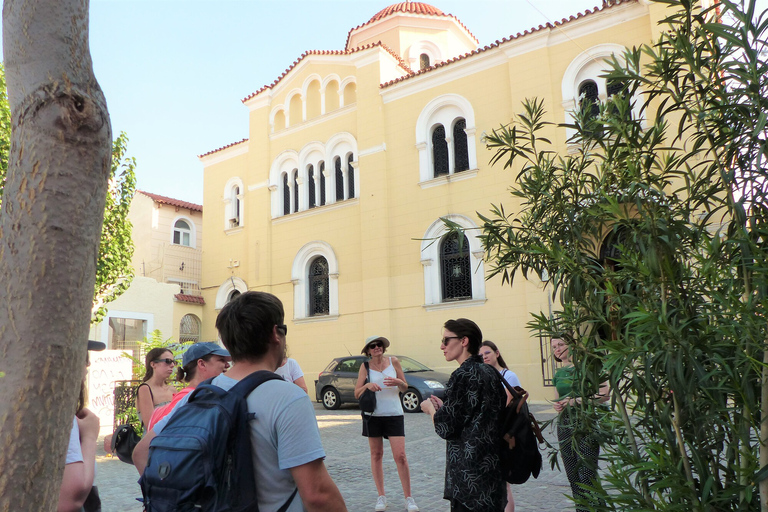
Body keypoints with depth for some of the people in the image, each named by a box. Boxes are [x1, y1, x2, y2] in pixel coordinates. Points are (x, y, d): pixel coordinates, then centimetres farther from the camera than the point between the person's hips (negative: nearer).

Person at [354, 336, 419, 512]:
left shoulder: (393, 361, 0)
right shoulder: (365, 366, 0)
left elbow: (405, 389, 5)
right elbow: (357, 394, -2)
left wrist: (399, 382, -17)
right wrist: (367, 385, -21)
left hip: (394, 413, -1)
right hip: (373, 415, 1)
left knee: (400, 456, -5)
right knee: (376, 455, 7)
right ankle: (381, 497, 20)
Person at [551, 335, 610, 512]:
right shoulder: (558, 373, 13)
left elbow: (604, 394, -12)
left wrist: (575, 401, -14)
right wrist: (557, 405, 4)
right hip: (564, 426, 6)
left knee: (587, 477, -9)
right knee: (573, 477, 9)